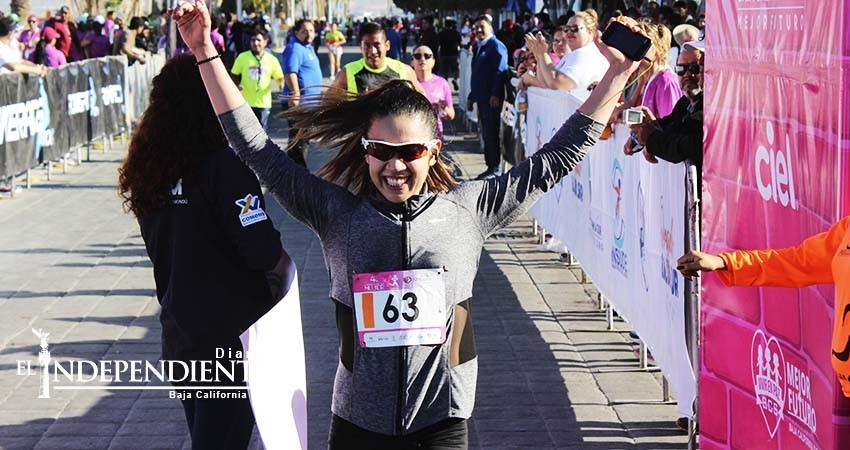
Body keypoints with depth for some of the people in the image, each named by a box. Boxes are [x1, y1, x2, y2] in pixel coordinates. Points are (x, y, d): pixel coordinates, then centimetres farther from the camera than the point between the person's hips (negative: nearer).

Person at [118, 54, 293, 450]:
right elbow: (264, 251, -20)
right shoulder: (223, 165, -18)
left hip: (178, 337, 7)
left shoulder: (150, 169, 3)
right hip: (230, 336, -7)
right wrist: (284, 273, 0)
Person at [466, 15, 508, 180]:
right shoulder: (480, 47, 20)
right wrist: (471, 97, 21)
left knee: (492, 134, -7)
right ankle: (491, 167, 16)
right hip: (482, 98, 9)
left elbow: (500, 72, -17)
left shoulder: (496, 46, -8)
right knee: (486, 134, 11)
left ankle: (496, 170, -3)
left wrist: (495, 95, -24)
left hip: (492, 99, -9)